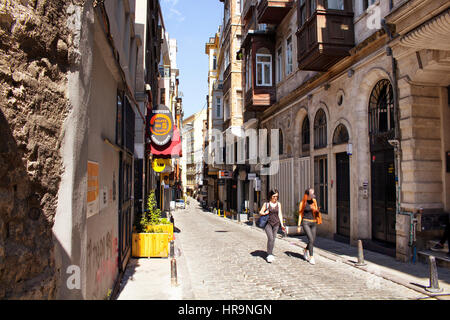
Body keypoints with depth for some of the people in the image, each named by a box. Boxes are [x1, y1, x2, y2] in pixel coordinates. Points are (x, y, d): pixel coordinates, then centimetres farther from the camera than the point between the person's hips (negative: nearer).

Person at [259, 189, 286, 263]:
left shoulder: (278, 204, 7)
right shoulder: (266, 204, 0)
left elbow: (280, 214, 6)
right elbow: (260, 212, 6)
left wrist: (282, 224, 1)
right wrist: (264, 213, -15)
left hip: (276, 224, 3)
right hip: (268, 223, -3)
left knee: (273, 239, 5)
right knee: (270, 238, -17)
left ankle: (270, 254, 18)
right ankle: (269, 255, -12)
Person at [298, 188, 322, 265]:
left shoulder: (314, 202, 7)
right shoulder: (303, 203, -4)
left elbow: (317, 211, 11)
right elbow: (300, 214, -1)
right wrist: (299, 225, -5)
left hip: (313, 223, 5)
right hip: (306, 222, -5)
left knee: (312, 241, 7)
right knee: (311, 240, -15)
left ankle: (306, 251, 36)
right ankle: (311, 257, -4)